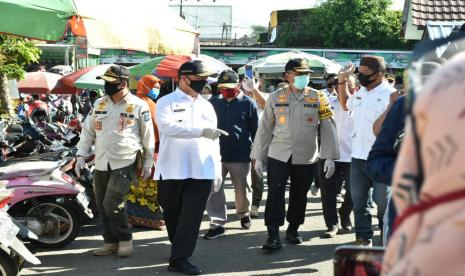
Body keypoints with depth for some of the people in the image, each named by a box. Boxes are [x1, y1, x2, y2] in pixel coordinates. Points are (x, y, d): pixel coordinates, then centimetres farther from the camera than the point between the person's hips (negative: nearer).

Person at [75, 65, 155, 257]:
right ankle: (111, 242, 23)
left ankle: (125, 238, 6)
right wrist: (81, 155, 5)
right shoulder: (100, 104, 9)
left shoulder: (139, 106, -6)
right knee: (102, 206, 8)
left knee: (112, 203, -15)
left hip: (125, 164, -6)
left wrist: (148, 163, 2)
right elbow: (88, 131, 14)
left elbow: (148, 137, 0)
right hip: (101, 164, 6)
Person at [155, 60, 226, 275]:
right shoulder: (166, 102, -2)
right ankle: (180, 250, 31)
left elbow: (214, 140, 16)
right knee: (172, 215, 10)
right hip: (172, 171, -3)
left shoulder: (206, 105, 14)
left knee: (191, 218, -4)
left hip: (201, 172, 3)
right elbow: (167, 126, -23)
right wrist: (201, 131, -31)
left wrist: (217, 170, 11)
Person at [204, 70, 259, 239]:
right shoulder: (214, 104, 7)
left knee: (242, 190, 12)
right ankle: (217, 224, 4)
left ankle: (244, 214, 37)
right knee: (213, 190, -2)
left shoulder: (248, 104, -2)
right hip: (216, 154, 2)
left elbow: (255, 130, 1)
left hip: (240, 156, -2)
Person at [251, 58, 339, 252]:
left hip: (306, 158, 1)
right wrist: (258, 157, 5)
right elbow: (265, 128, 6)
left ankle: (293, 230, 27)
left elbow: (328, 128, 1)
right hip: (278, 155, 0)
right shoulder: (275, 98, 2)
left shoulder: (318, 98, 1)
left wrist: (329, 157, -4)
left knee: (299, 196, 10)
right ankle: (274, 236, -3)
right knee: (275, 194, -8)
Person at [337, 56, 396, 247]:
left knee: (383, 201, 4)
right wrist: (342, 81, 21)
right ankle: (363, 237, 25)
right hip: (358, 157, 7)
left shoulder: (390, 95, -13)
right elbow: (346, 105, 31)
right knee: (359, 201, 13)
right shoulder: (361, 92, 10)